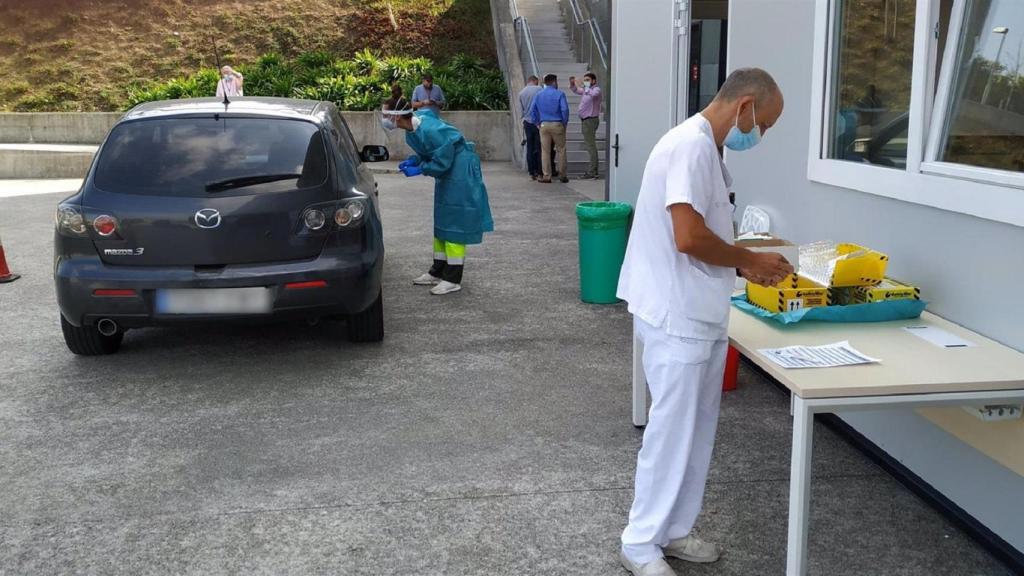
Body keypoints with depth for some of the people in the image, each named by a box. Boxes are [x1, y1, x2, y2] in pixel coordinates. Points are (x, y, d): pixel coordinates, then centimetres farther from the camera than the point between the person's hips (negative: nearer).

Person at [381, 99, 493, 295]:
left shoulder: (429, 130, -29)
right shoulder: (412, 130, 0)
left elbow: (442, 162, -24)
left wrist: (418, 170, -18)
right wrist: (413, 160, -3)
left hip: (460, 173, -10)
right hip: (447, 173, 10)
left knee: (454, 223, -7)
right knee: (442, 221, 15)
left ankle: (453, 279, -1)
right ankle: (438, 272, 26)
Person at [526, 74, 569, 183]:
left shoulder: (538, 95, 8)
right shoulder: (560, 94, -5)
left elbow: (532, 110, 6)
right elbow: (565, 109, -13)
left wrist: (537, 123, 12)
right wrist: (565, 123, -1)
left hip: (544, 125, 3)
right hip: (557, 125, -3)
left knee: (545, 151, 5)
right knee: (561, 150, 7)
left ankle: (546, 176, 4)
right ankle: (562, 175, 11)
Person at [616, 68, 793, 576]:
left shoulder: (706, 148, 14)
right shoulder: (692, 145, -18)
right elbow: (689, 237, -26)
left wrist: (742, 265, 7)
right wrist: (750, 260, -12)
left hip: (701, 316, 10)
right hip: (677, 318, -10)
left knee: (696, 431, 16)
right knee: (672, 431, -1)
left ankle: (673, 530, 28)